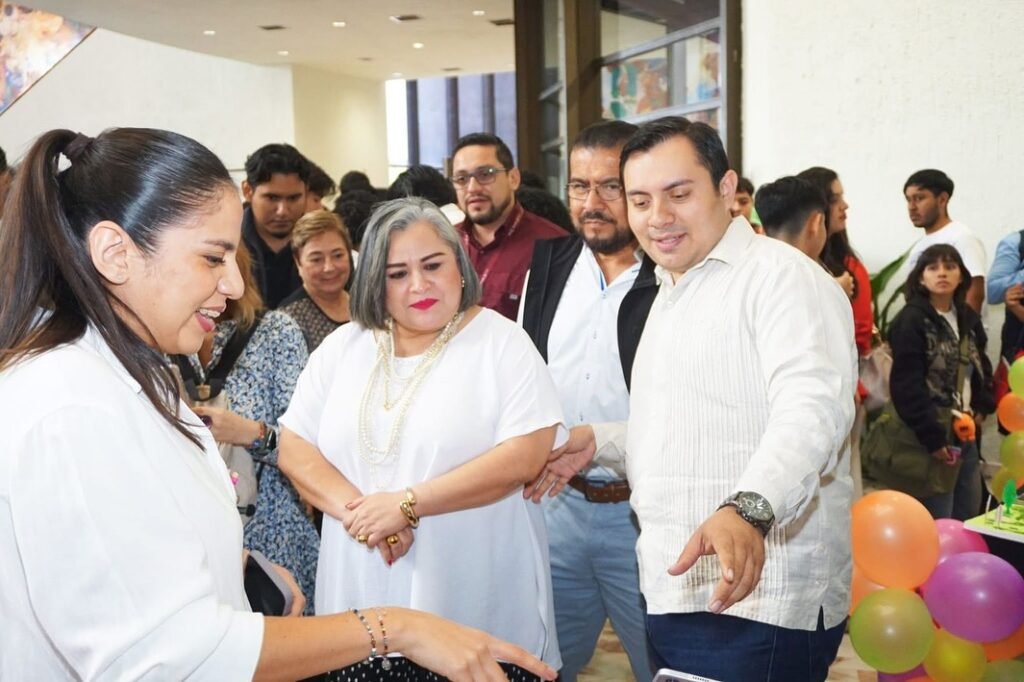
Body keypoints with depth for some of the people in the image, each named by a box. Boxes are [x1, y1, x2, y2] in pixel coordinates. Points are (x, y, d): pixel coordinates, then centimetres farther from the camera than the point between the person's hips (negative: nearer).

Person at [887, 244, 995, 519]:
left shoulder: (969, 318, 11)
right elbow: (907, 387, -18)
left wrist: (982, 408, 6)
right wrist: (932, 436, -20)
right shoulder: (910, 321, -12)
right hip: (933, 436, -7)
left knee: (969, 521, 14)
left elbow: (982, 368, 23)